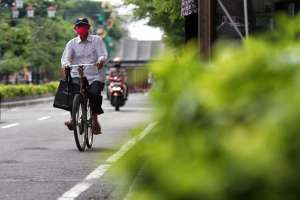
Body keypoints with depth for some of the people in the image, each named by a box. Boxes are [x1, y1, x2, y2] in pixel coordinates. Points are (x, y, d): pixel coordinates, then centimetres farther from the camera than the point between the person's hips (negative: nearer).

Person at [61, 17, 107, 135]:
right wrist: (66, 64, -28)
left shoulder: (97, 40, 8)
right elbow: (65, 58, -2)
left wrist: (101, 60, -31)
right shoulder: (72, 43, 11)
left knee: (94, 94, -27)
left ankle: (94, 120, -5)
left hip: (95, 76, -1)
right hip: (77, 75, 1)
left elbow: (103, 54, -5)